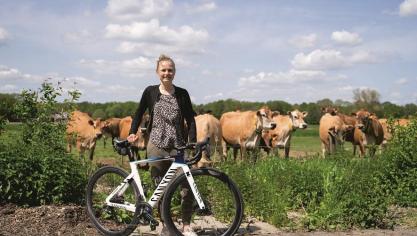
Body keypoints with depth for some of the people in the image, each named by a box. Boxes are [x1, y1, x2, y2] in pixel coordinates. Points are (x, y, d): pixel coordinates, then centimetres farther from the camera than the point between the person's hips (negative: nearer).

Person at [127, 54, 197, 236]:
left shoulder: (182, 94, 4)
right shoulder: (150, 92, 4)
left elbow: (190, 119, 3)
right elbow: (139, 113, 13)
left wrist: (193, 142, -8)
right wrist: (132, 133, 1)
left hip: (178, 147, 0)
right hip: (156, 147, 0)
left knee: (187, 186, -9)